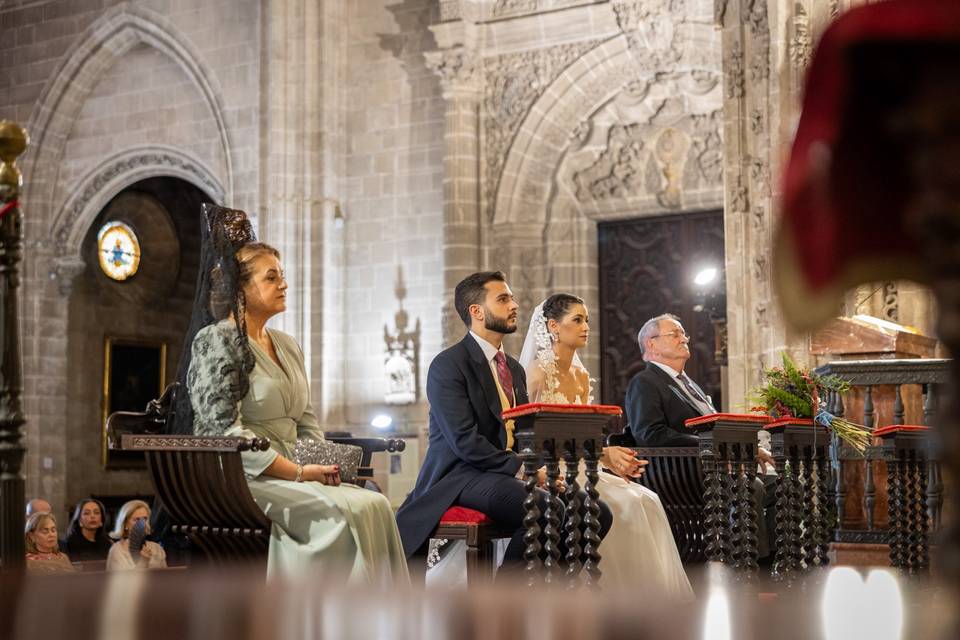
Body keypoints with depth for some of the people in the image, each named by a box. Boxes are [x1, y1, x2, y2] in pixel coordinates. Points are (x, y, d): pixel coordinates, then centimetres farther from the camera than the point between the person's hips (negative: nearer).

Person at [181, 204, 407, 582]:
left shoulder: (287, 346, 20)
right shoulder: (216, 342, -6)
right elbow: (225, 431, -15)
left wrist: (324, 462, 1)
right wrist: (299, 472, -18)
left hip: (290, 476, 7)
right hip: (244, 480, -7)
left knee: (376, 505, -19)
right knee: (347, 510, -27)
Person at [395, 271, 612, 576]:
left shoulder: (515, 369, 20)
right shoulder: (448, 365, -7)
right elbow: (465, 441, -16)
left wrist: (543, 469, -2)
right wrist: (524, 470, -20)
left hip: (510, 475, 8)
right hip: (460, 476, -8)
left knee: (598, 513, -11)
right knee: (546, 509, -33)